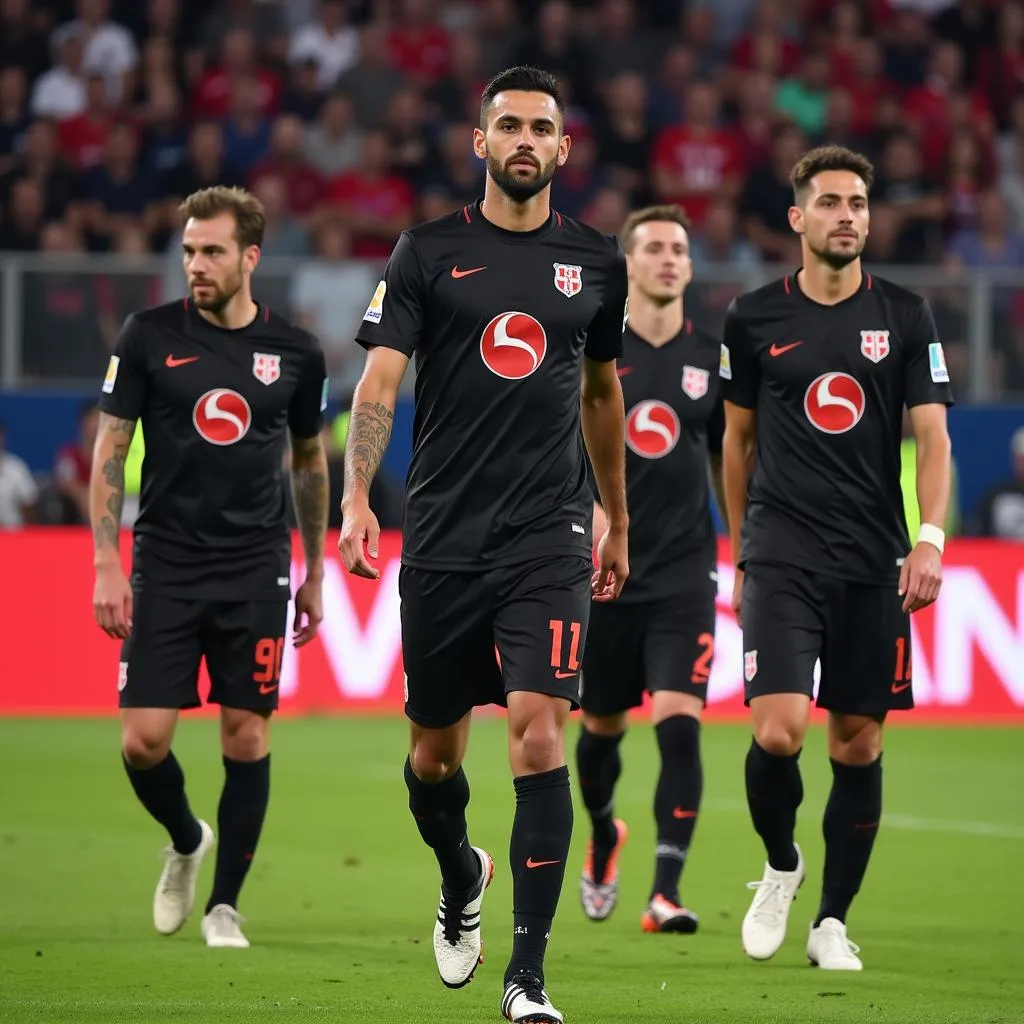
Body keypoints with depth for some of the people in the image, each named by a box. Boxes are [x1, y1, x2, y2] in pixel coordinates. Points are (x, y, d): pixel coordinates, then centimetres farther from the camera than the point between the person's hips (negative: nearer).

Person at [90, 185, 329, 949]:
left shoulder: (295, 352, 2)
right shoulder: (149, 336, -2)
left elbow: (311, 462, 15)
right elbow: (111, 450, 1)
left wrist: (315, 572, 15)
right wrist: (106, 565, -6)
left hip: (255, 570, 1)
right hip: (164, 567, -1)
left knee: (247, 738, -1)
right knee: (144, 741, -6)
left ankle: (224, 905, 11)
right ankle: (186, 842, 25)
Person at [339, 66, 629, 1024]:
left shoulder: (595, 261, 9)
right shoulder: (428, 252, 2)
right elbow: (379, 379, -6)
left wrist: (618, 522, 27)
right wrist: (356, 498, -20)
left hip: (549, 539, 0)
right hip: (442, 538, 0)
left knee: (538, 732, -15)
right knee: (434, 753, 10)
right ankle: (461, 879, 44)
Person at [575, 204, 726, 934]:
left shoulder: (712, 358, 5)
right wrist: (585, 506, -17)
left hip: (685, 577, 0)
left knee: (680, 724, -15)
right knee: (601, 728, 12)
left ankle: (666, 890, -15)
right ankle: (603, 836, 43)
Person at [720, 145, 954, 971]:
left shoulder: (905, 317, 4)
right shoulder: (755, 318, 4)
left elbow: (933, 436, 1)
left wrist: (930, 539, -13)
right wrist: (740, 545, 16)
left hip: (873, 561, 1)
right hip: (781, 554, -1)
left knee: (859, 741, 3)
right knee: (778, 730, -16)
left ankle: (833, 921, 14)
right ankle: (780, 865, 12)